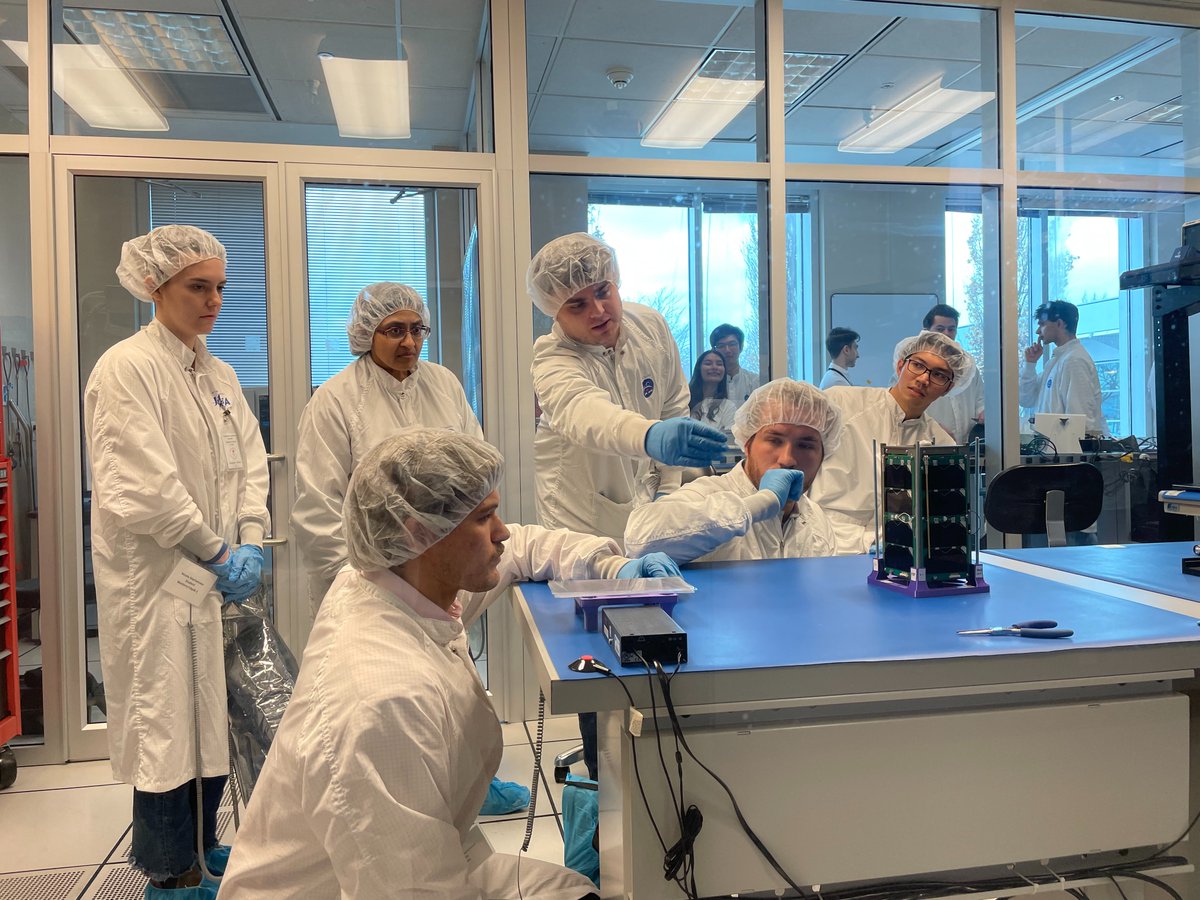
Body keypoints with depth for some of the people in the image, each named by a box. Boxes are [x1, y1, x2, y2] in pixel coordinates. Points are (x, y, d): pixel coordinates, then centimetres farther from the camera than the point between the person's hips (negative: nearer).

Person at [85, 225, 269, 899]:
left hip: (218, 576, 7)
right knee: (168, 729, 3)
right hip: (156, 580, -7)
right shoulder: (127, 369, -13)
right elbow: (141, 490, -19)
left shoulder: (220, 374, 11)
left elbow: (250, 464, 10)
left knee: (217, 720, 16)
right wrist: (218, 552, -14)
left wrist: (251, 544, -4)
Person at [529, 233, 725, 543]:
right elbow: (583, 411, -48)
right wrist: (651, 436, -67)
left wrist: (669, 487, 0)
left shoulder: (651, 325, -8)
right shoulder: (552, 362, -25)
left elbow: (674, 404, 3)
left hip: (646, 497, 4)